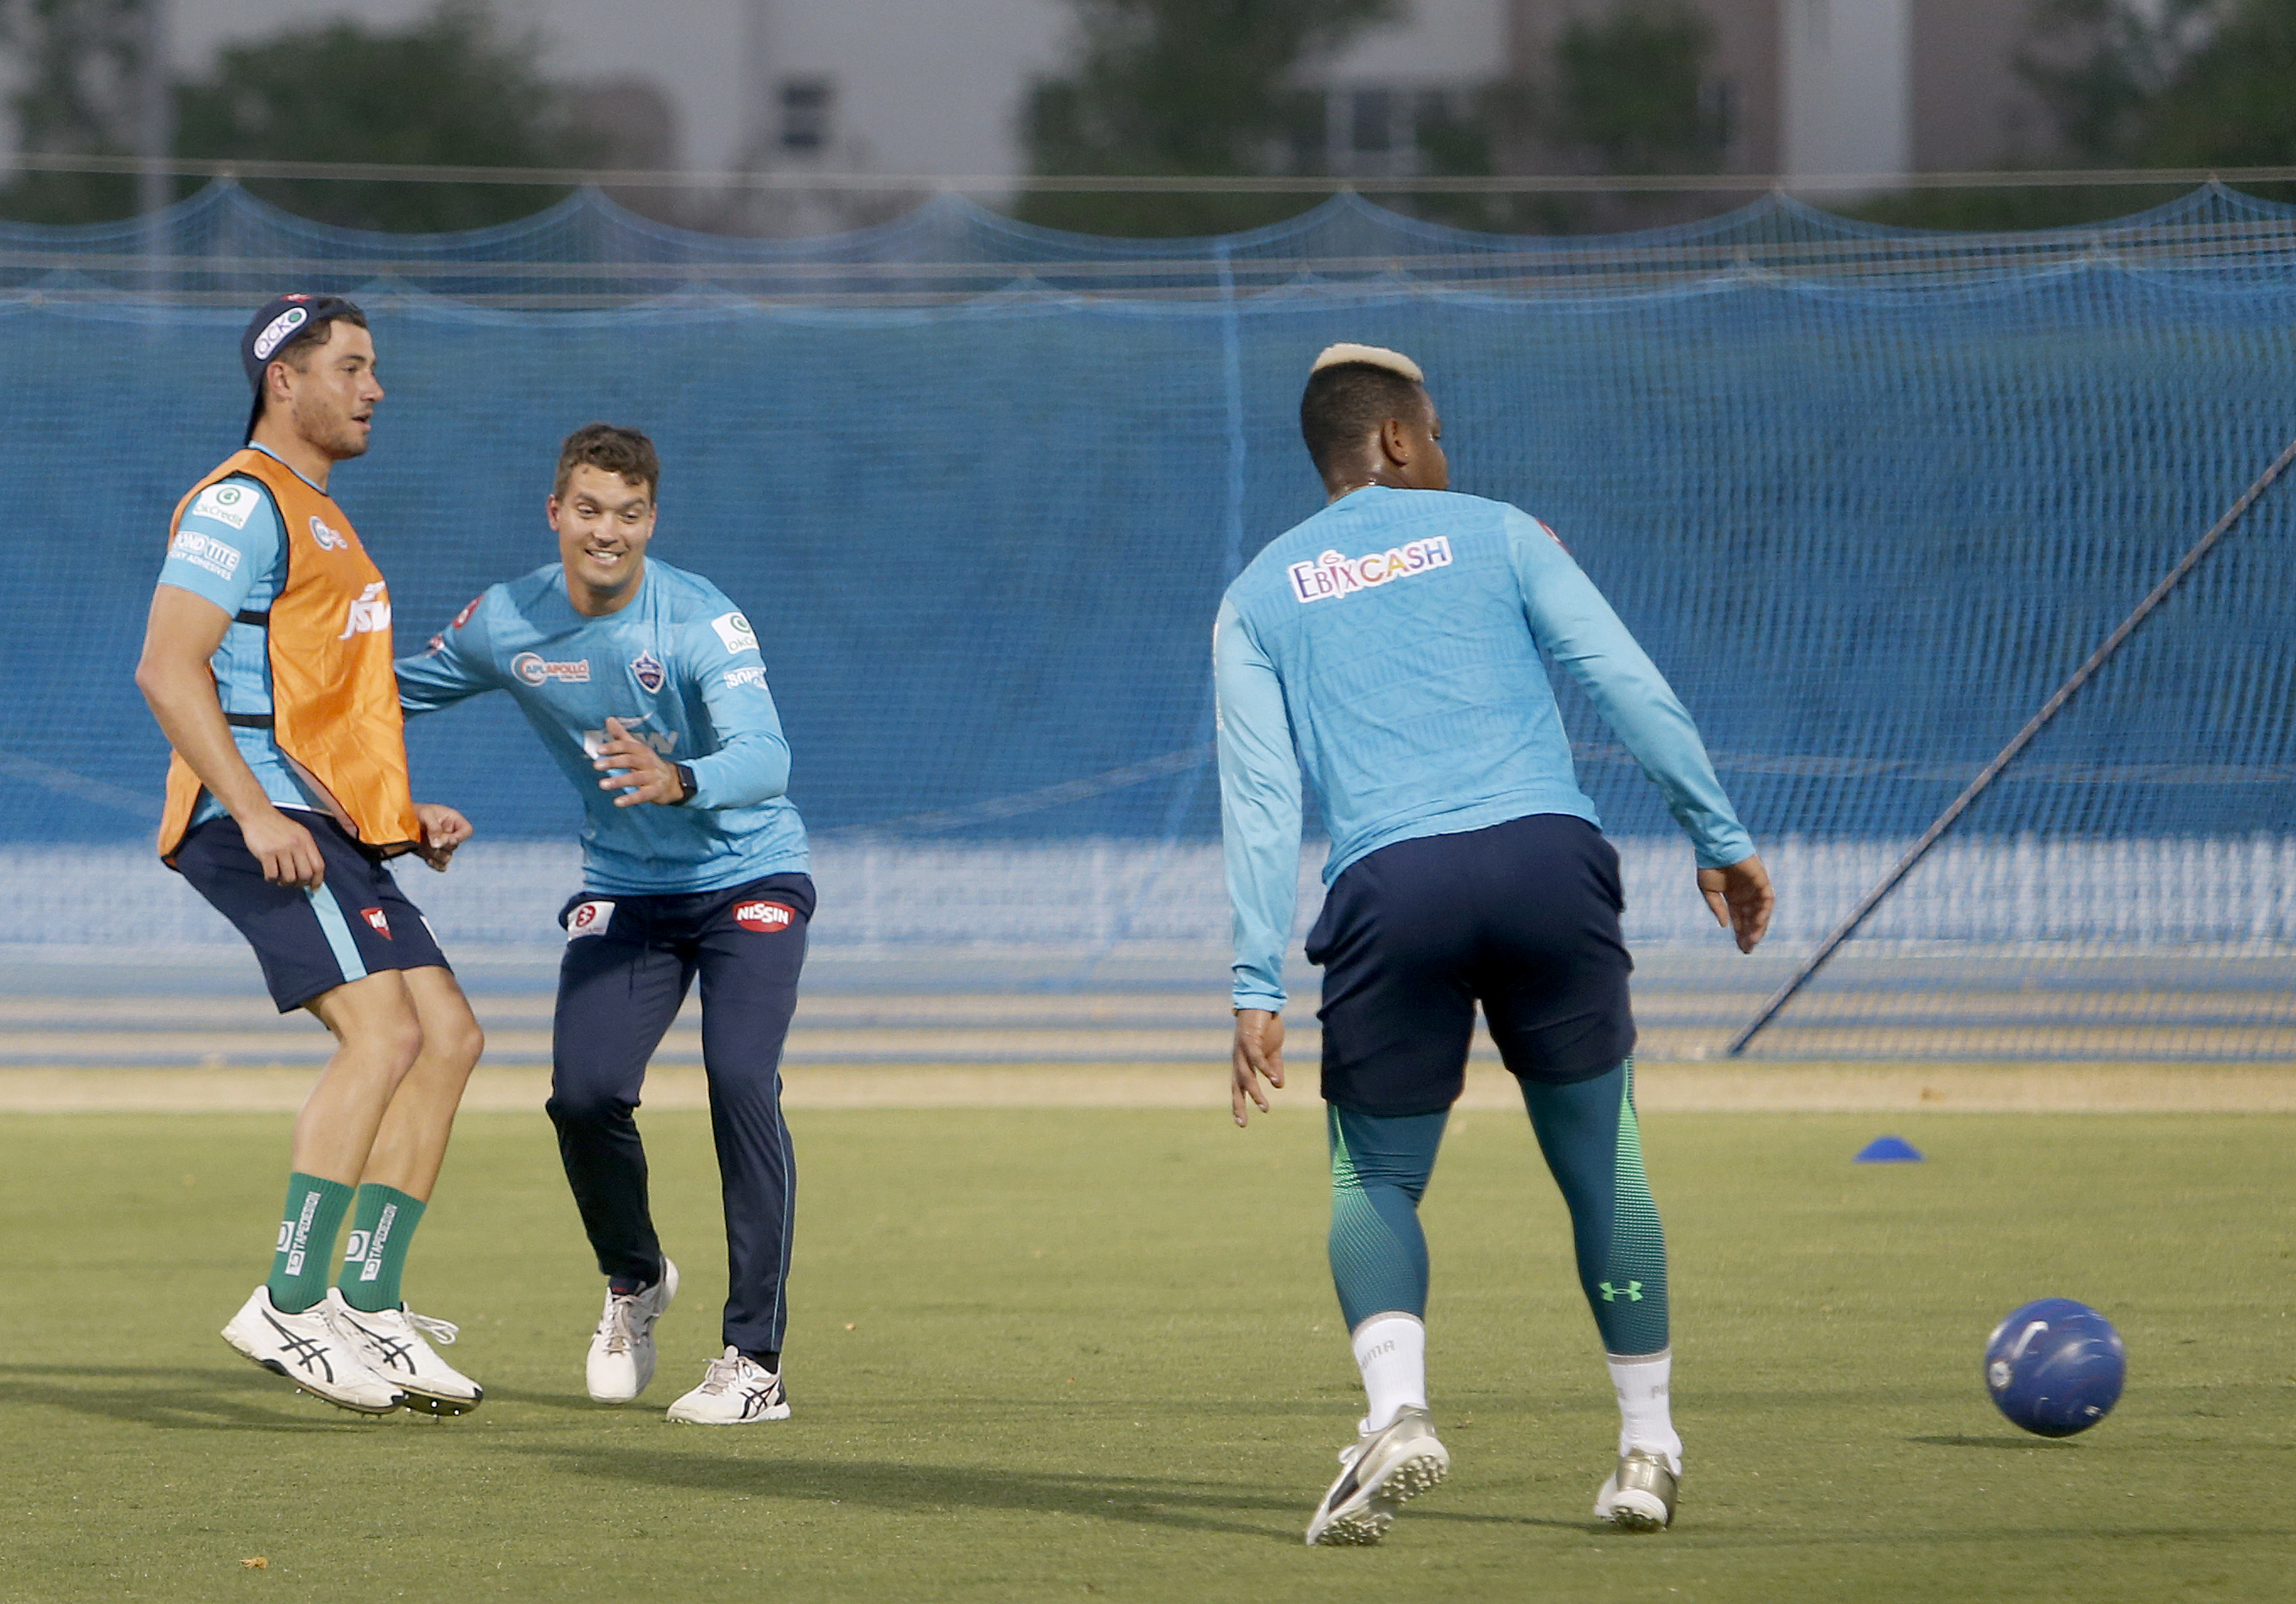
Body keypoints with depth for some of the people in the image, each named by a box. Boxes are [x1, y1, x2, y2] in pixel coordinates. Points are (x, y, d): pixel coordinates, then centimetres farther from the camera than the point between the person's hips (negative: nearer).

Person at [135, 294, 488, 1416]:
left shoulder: (316, 518, 26)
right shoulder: (242, 505, -7)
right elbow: (168, 669, -17)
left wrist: (403, 814, 21)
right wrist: (256, 814, -24)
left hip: (329, 830, 10)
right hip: (263, 824, -10)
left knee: (447, 1036, 2)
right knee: (383, 1032, -20)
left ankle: (368, 1304, 3)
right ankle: (289, 1304, -21)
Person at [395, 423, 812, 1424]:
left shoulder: (702, 621, -22)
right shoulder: (507, 624, -7)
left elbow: (764, 757, -36)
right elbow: (397, 692, 12)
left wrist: (678, 781, -55)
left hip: (748, 879, -4)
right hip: (625, 887, 4)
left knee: (740, 1082, -22)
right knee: (585, 1090, -14)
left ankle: (755, 1361, -16)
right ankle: (634, 1281, 19)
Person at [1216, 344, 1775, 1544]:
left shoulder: (1257, 598, 18)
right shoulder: (1493, 534, 16)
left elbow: (1258, 798, 8)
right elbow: (1631, 688, 6)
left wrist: (1259, 986, 4)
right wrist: (1722, 840, 8)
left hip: (1391, 888, 0)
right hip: (1549, 856, 0)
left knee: (1375, 1181, 12)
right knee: (1602, 1162, 14)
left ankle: (1396, 1410, -14)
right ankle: (1648, 1444, 14)